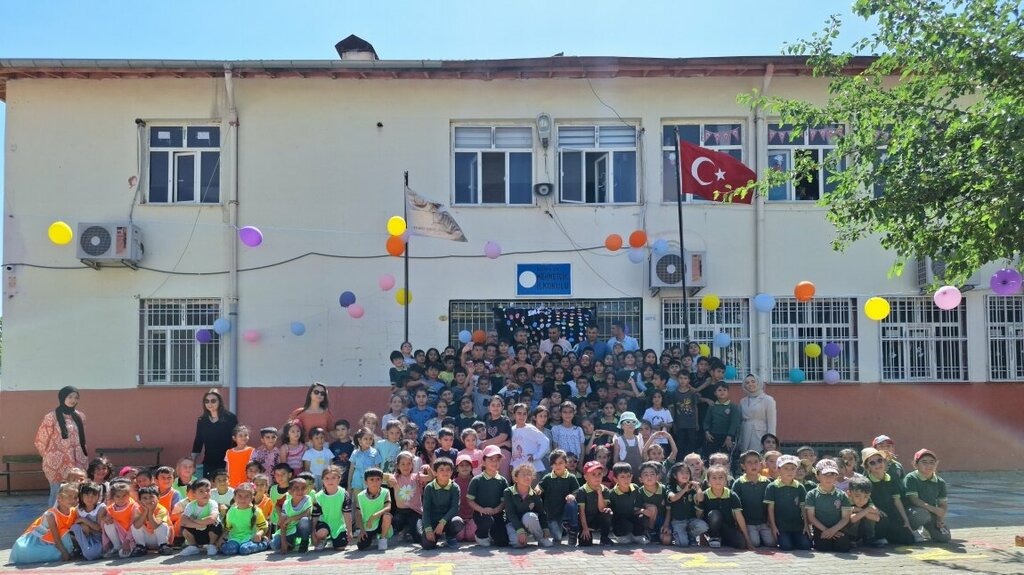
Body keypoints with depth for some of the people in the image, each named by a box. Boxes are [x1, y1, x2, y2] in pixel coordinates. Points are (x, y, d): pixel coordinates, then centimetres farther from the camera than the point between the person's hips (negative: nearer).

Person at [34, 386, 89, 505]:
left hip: (77, 464, 4)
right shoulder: (51, 417, -7)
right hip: (57, 465, -4)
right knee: (57, 495, 3)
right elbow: (40, 441, -1)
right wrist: (50, 457, 7)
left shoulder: (80, 417, 7)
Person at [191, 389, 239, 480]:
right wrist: (192, 462, 6)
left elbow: (236, 441, -3)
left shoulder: (230, 418, -5)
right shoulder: (201, 420, 7)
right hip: (208, 464, 3)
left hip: (226, 464, -3)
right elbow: (198, 442, 11)